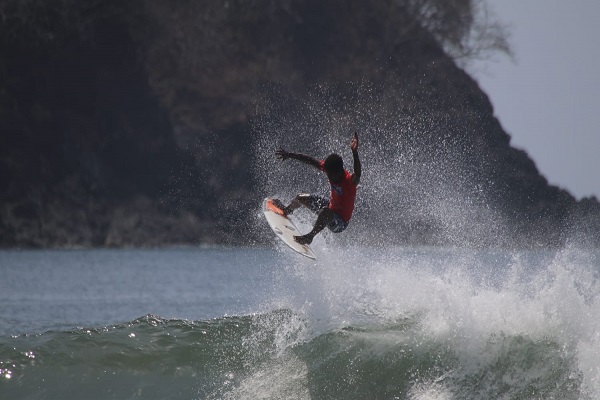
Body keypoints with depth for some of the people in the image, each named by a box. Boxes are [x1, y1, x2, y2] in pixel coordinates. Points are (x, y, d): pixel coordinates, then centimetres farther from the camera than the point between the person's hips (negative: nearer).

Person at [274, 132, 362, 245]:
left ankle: (310, 236, -23)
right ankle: (287, 210, 55)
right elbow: (310, 160, -3)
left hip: (341, 222, -8)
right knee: (301, 198, 20)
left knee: (326, 211, -42)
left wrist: (355, 153, -72)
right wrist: (289, 155, 2)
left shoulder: (350, 181, -34)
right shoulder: (329, 168, -14)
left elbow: (358, 174, -57)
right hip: (331, 206, 8)